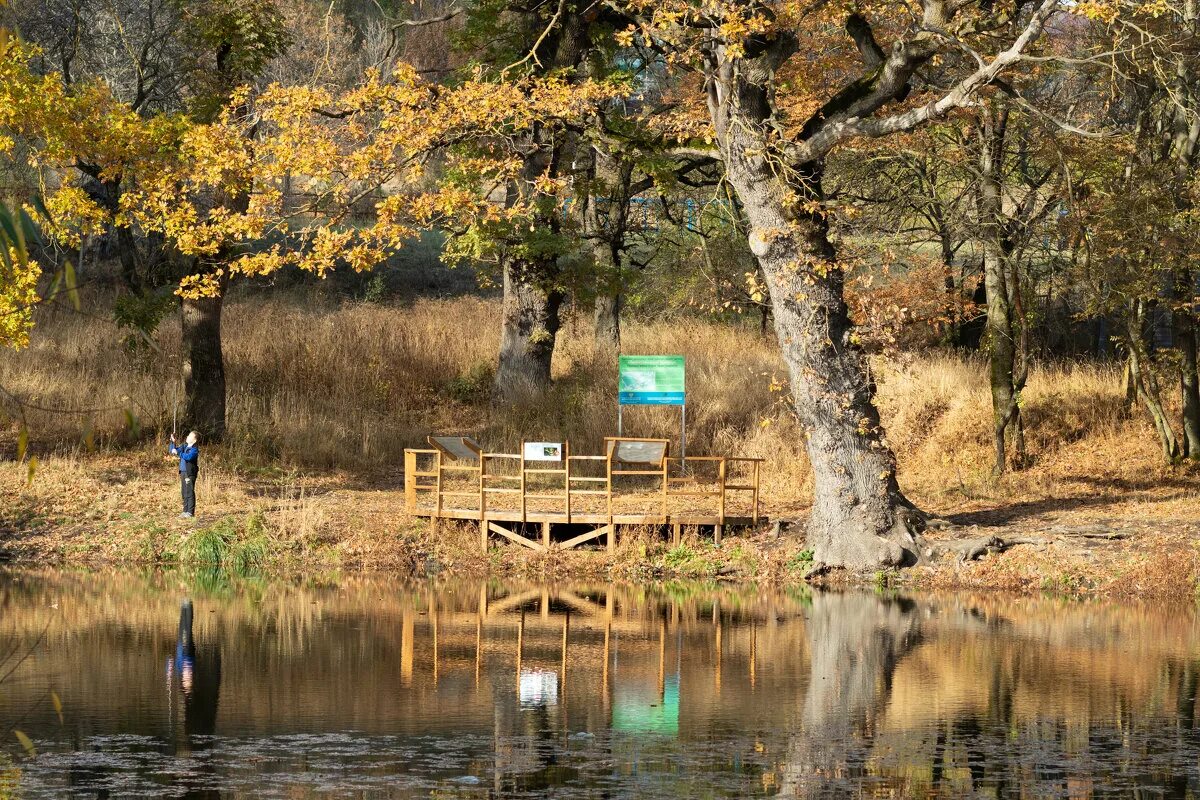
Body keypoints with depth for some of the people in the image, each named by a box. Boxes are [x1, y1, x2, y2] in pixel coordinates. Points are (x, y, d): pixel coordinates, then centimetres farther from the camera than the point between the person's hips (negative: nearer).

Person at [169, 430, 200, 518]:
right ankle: (185, 511, 19)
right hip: (183, 472, 9)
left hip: (190, 473, -9)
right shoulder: (184, 447, 15)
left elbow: (188, 457, -29)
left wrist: (178, 453, -24)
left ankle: (190, 512, -5)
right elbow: (173, 450, 24)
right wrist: (173, 442, 9)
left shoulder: (194, 449, -11)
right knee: (184, 493, 12)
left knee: (189, 493, -7)